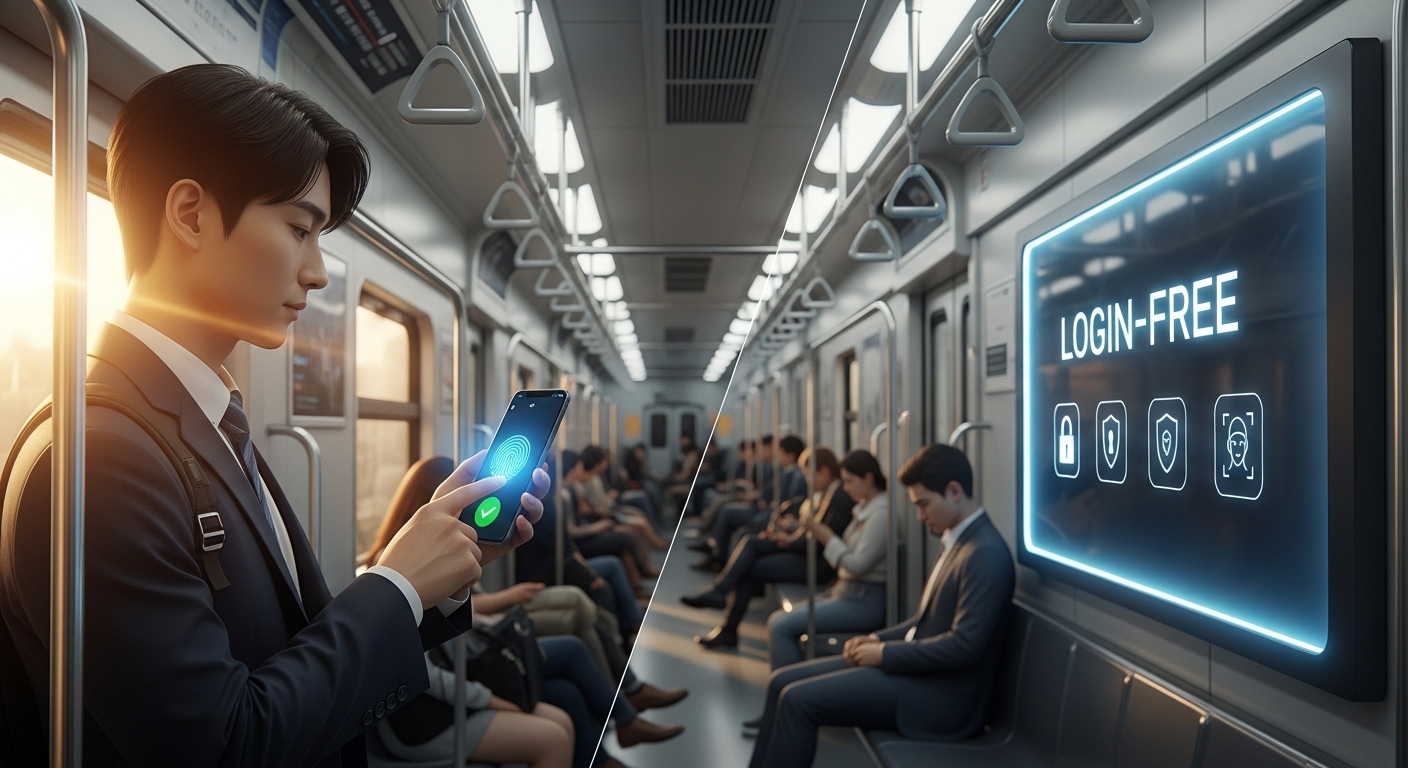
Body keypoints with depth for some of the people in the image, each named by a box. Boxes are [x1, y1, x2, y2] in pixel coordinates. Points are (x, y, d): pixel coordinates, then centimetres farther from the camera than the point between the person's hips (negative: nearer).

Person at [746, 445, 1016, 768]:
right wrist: (879, 639, 4)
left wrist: (886, 653, -16)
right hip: (917, 668, 10)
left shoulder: (986, 554, -19)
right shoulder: (960, 540, 12)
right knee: (784, 682, 3)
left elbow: (965, 644, -25)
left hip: (939, 694, -10)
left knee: (797, 699, -17)